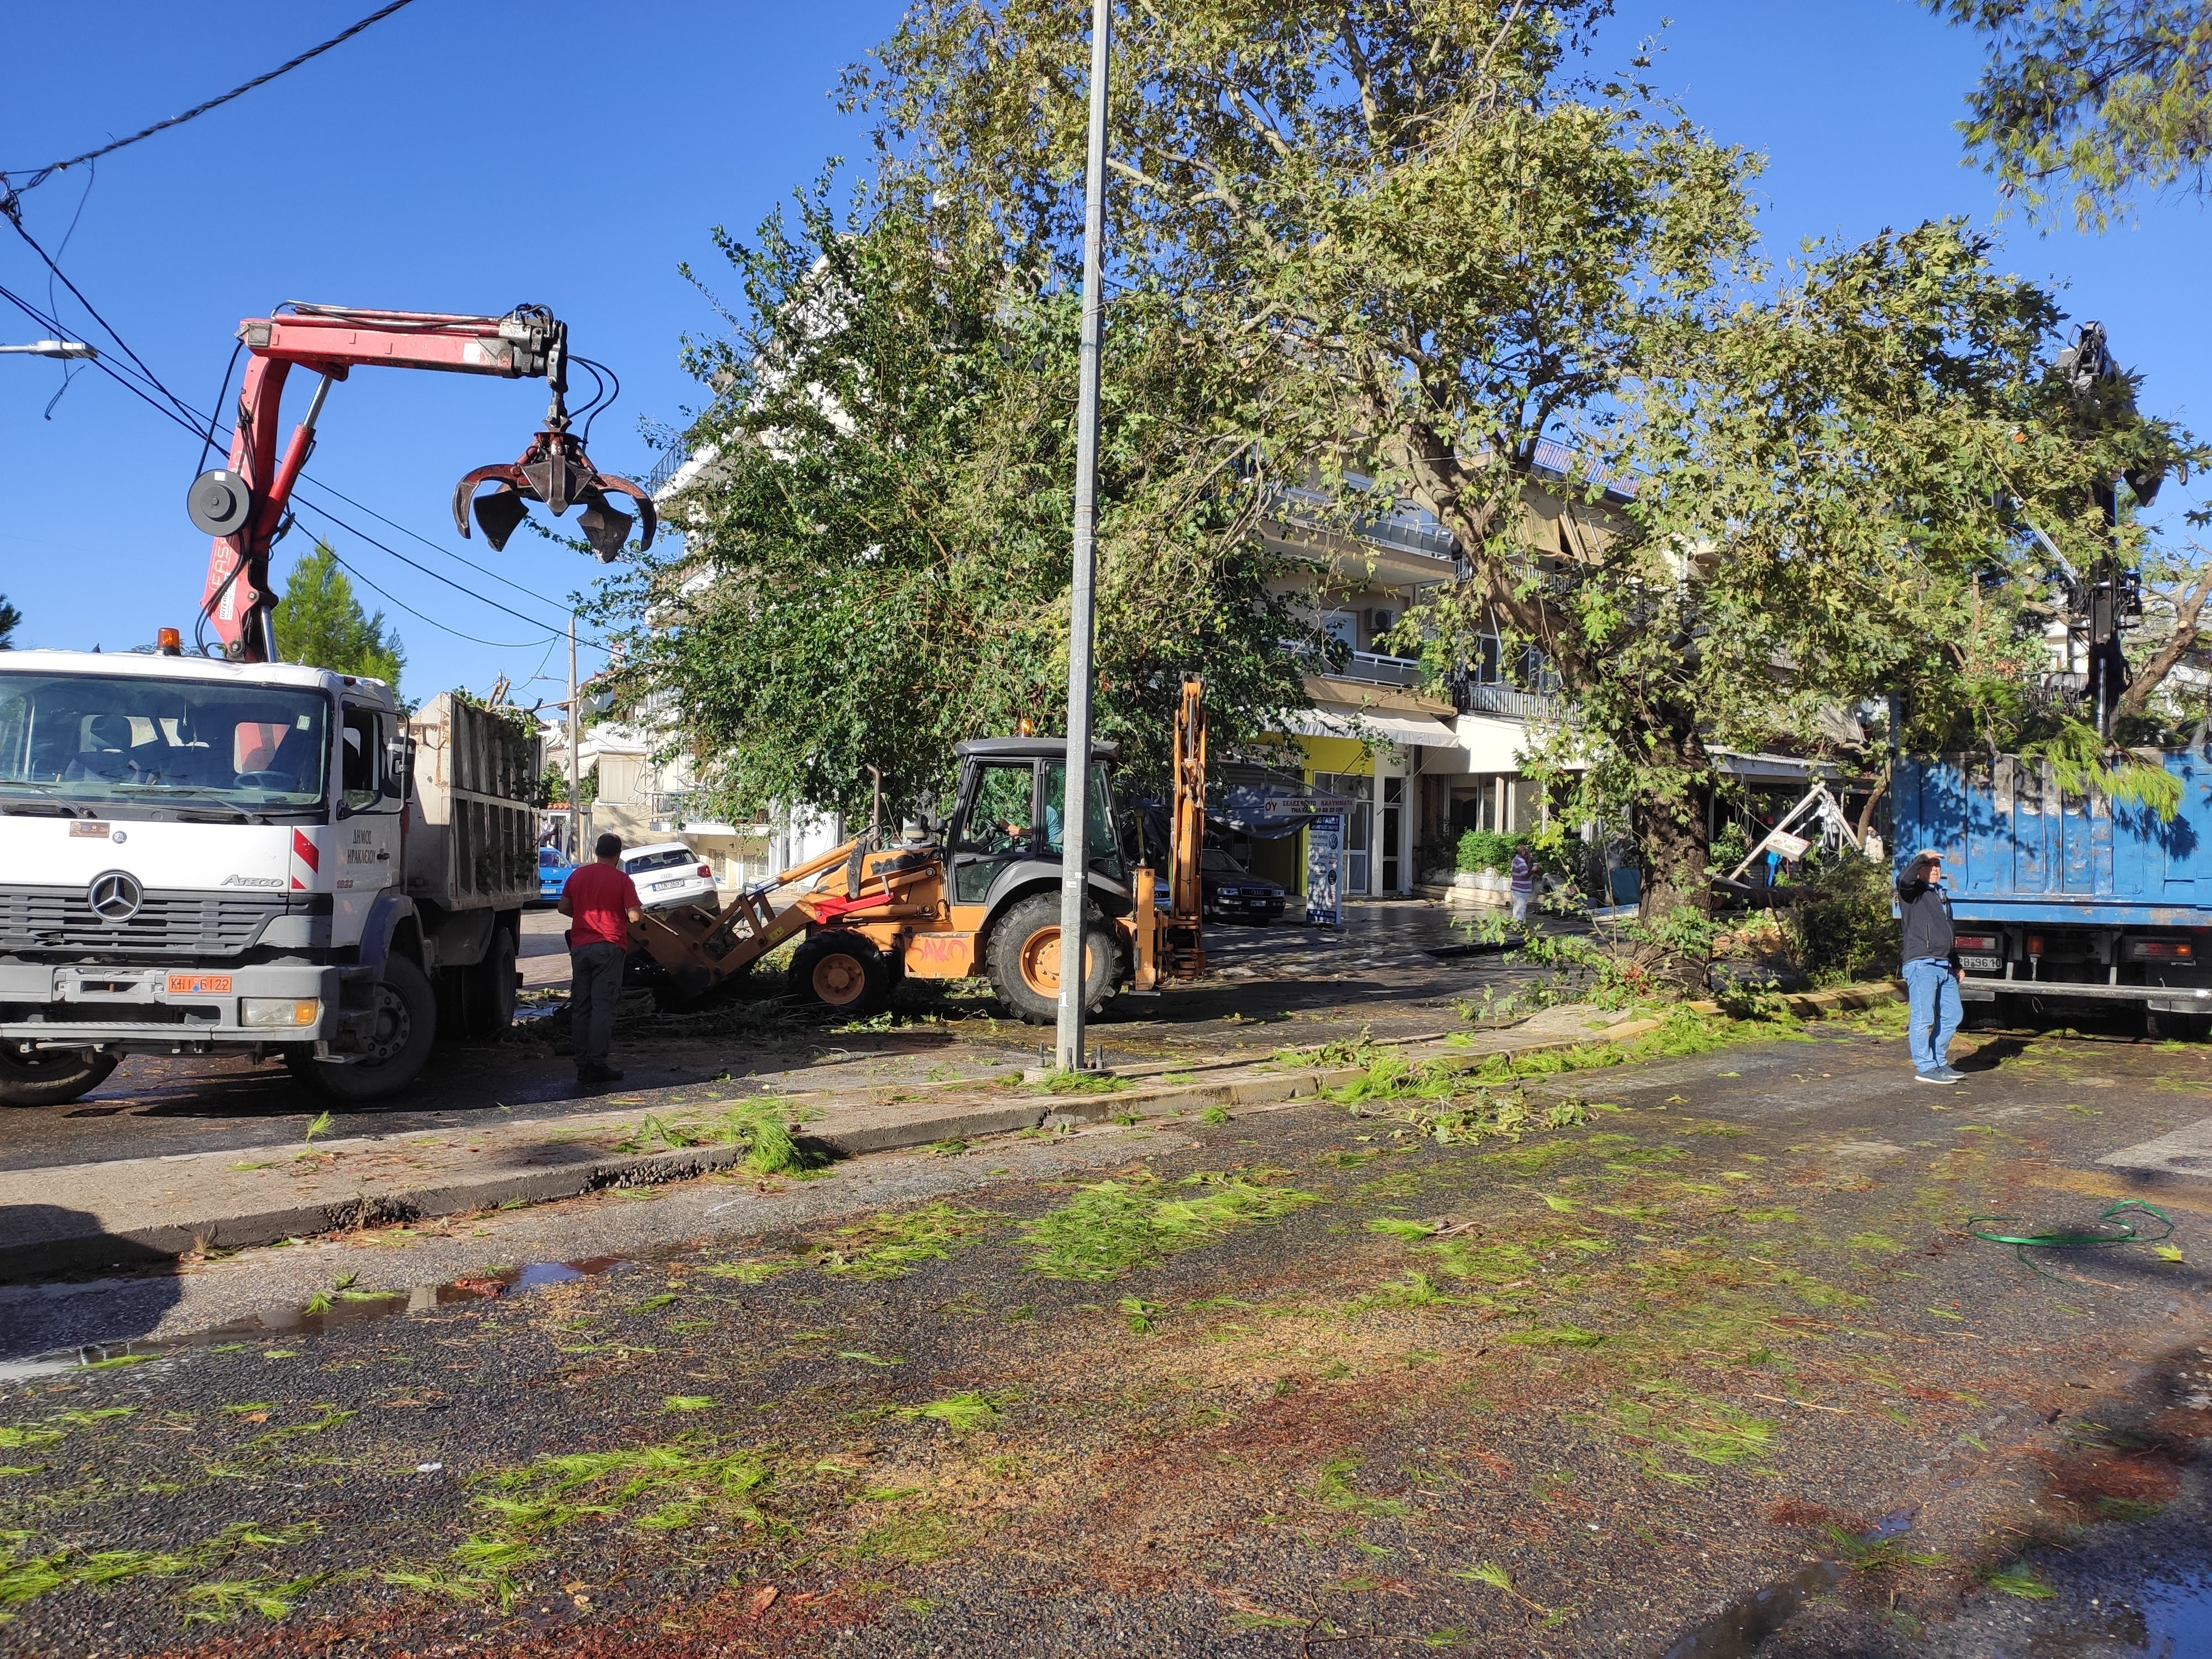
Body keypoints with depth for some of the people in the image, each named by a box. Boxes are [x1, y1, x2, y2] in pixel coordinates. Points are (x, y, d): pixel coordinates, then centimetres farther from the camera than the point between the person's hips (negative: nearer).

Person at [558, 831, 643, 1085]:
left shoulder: (577, 876, 8)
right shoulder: (622, 880, -6)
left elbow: (564, 907, 15)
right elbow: (634, 916, -10)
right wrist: (642, 912, 12)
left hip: (580, 946, 4)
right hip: (609, 947, -4)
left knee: (580, 1007, 9)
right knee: (603, 1006, -4)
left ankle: (582, 1065, 9)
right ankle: (597, 1064, -9)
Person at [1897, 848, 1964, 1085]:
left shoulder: (1942, 896, 25)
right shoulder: (1914, 892, 0)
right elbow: (1904, 880, -27)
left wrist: (1956, 965, 30)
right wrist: (1923, 857, -17)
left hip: (1945, 967, 9)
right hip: (1921, 964, -9)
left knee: (1952, 1014, 10)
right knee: (1923, 1018, -8)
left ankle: (1939, 1062, 21)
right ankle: (1925, 1068, -5)